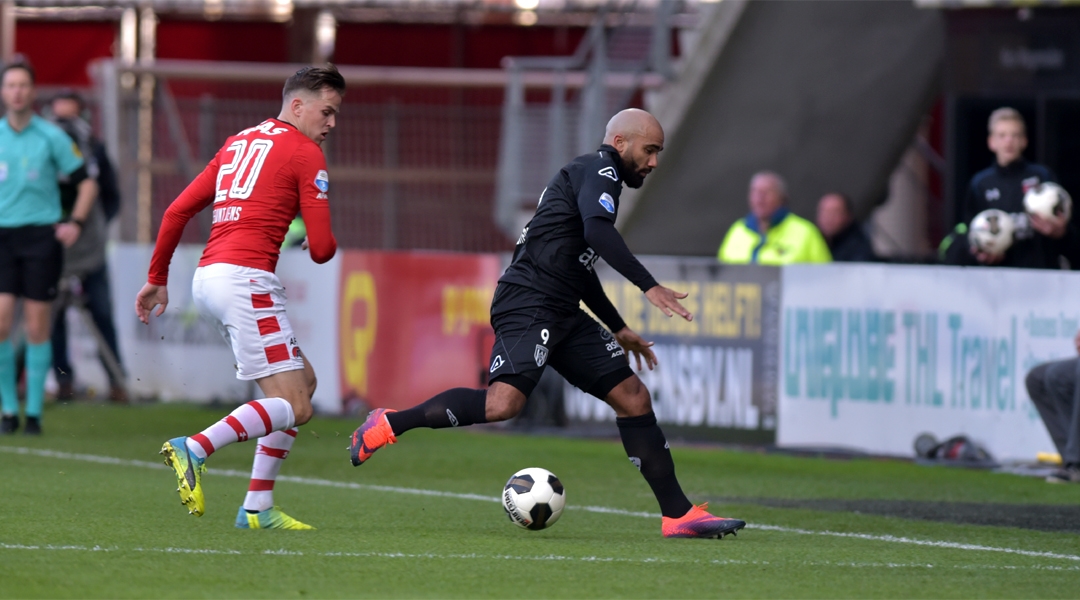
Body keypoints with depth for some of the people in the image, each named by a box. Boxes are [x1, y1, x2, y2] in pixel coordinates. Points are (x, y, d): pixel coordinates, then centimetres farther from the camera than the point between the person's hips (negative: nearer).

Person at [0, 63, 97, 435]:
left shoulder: (52, 137, 0)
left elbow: (85, 182, 6)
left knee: (37, 329, -2)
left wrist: (76, 223, -5)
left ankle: (34, 412, 5)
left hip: (42, 236, -2)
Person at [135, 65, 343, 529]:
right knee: (293, 406, -8)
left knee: (303, 381, 17)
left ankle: (258, 507, 10)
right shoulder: (305, 153, -1)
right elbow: (322, 249, -5)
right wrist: (324, 244, 19)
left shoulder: (238, 143, 21)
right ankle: (195, 449, -24)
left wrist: (157, 277, 25)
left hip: (207, 280, 9)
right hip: (246, 279, -9)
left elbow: (177, 211, 19)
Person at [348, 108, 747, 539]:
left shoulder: (595, 177, 27)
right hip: (529, 305, -11)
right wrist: (648, 287, -28)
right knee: (503, 403, -27)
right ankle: (391, 424, -11)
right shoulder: (599, 168, -4)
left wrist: (619, 329, 39)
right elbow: (597, 230, -23)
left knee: (633, 396, 5)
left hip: (562, 314, 11)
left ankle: (679, 515, 6)